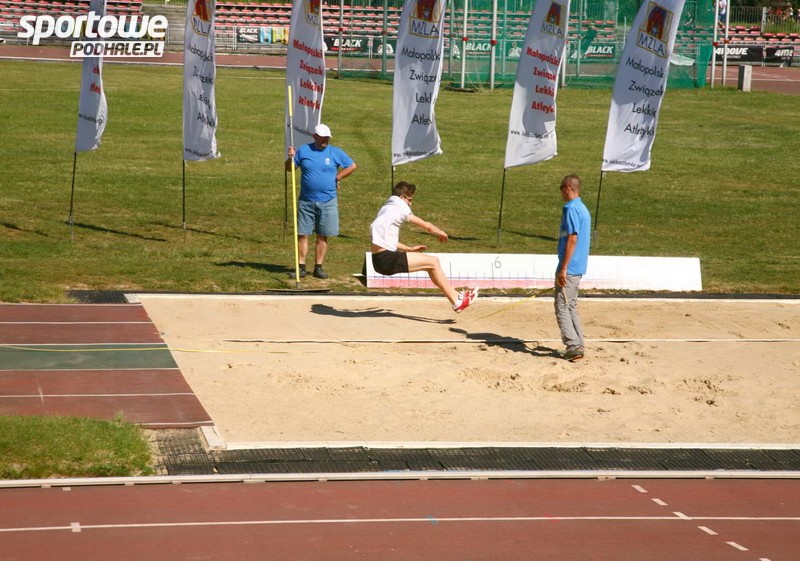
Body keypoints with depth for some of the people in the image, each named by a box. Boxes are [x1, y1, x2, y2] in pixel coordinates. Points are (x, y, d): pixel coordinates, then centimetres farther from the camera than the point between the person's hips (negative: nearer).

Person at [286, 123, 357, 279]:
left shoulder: (335, 152, 4)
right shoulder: (303, 150, 4)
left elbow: (352, 166, 11)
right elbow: (289, 168, 7)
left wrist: (337, 177, 4)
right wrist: (290, 158, -13)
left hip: (327, 202, 0)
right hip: (306, 201, 0)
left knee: (322, 236, 4)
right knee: (302, 235, -1)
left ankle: (318, 267, 11)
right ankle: (301, 267, 4)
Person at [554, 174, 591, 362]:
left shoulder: (571, 208, -15)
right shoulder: (583, 209, 15)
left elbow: (572, 239, -20)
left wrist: (563, 268, -20)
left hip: (568, 268, -10)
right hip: (579, 267, 10)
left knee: (562, 307, -6)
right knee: (571, 306, 15)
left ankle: (573, 346, -11)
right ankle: (578, 346, 13)